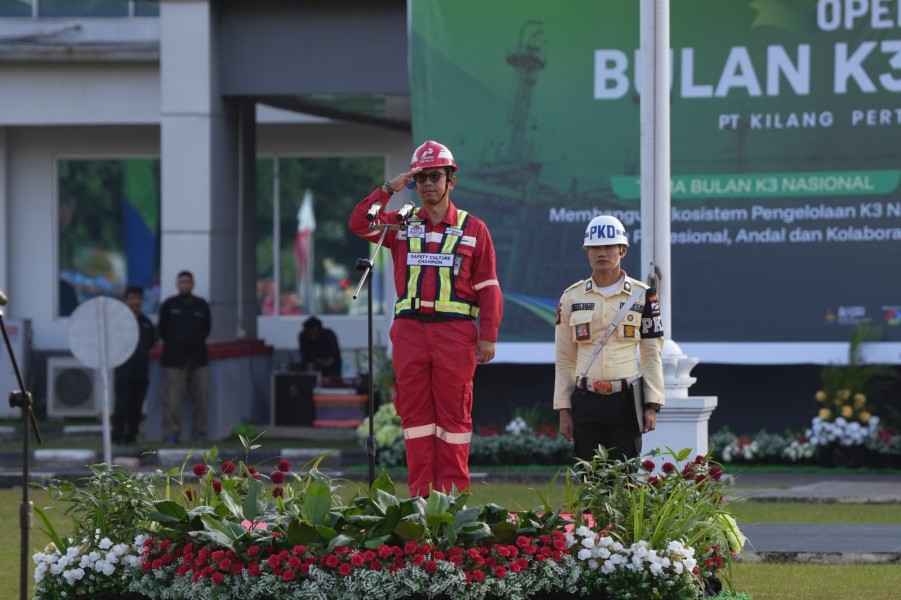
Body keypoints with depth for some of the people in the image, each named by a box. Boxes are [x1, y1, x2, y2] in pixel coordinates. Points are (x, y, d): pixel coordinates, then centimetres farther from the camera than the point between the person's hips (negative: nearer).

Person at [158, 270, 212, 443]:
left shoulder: (202, 305, 9)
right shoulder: (169, 305, 3)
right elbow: (162, 330, 12)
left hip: (198, 358, 2)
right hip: (174, 360, -2)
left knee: (200, 399, 1)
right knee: (173, 399, -8)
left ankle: (199, 434, 8)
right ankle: (171, 434, -5)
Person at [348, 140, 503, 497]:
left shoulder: (473, 229, 7)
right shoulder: (401, 224, 13)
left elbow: (488, 287, 4)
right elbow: (359, 223, -2)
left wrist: (488, 336, -4)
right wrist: (389, 188, -3)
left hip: (456, 332, -2)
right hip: (410, 330, 2)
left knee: (454, 411, -1)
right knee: (415, 411, 1)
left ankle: (453, 492, 1)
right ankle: (420, 493, 3)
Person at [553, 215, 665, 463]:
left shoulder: (642, 296, 4)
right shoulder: (572, 298, 8)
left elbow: (652, 356, 4)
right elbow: (564, 360, 10)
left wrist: (652, 405, -3)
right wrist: (563, 410, 4)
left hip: (626, 399, -1)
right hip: (586, 401, 1)